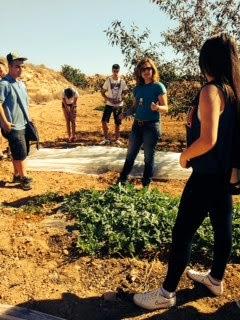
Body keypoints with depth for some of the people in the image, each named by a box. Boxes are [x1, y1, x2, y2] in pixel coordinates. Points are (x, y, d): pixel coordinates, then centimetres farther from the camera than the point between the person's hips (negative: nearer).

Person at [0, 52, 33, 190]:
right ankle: (24, 178, 11)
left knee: (21, 153, 16)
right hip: (13, 127, -8)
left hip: (24, 125, 8)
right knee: (21, 153, -2)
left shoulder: (22, 84, 13)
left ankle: (17, 175, 30)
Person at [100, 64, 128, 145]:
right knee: (104, 121, -10)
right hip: (109, 104, -1)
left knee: (118, 123, 6)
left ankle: (117, 139, 22)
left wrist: (121, 98, -9)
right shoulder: (108, 80, -3)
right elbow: (102, 92, 1)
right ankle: (106, 138, 6)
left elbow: (125, 92, 10)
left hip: (118, 105, 1)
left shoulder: (122, 81, -1)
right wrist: (108, 99, -15)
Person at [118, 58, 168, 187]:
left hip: (152, 126, -5)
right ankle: (122, 180, 23)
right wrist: (126, 113, -3)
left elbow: (165, 108, -9)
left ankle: (146, 185, 15)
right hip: (137, 125, 6)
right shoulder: (138, 88, 9)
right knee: (130, 154, 11)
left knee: (148, 157, 3)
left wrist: (157, 107, -31)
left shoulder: (158, 86, -6)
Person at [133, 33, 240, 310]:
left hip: (206, 175, -9)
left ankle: (167, 293, 15)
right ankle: (216, 279, 40)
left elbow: (208, 140, -28)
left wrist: (184, 156, -12)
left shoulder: (211, 90, -19)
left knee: (182, 233, 1)